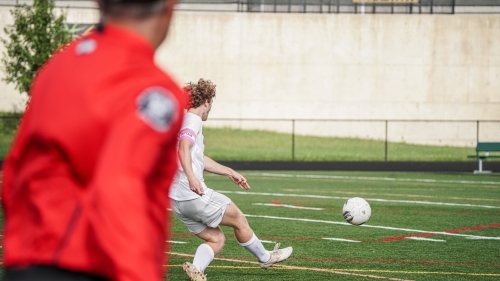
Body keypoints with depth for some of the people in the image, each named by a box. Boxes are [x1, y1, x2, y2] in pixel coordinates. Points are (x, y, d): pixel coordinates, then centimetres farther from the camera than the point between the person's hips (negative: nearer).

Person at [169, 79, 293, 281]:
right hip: (195, 194, -9)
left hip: (177, 201, 9)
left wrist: (230, 172, 39)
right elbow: (183, 149, -28)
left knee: (216, 239, 12)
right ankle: (265, 258, 26)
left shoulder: (182, 122, 22)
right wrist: (191, 178, -42)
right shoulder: (193, 121, -8)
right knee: (239, 220, 10)